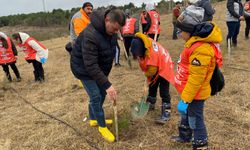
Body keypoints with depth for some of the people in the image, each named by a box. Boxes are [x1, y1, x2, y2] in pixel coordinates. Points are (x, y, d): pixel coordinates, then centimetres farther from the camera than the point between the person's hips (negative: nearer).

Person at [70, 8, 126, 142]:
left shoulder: (111, 31, -11)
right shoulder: (90, 35, -37)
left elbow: (110, 52, 6)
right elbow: (90, 65, -38)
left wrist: (106, 73, 10)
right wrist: (107, 85, -40)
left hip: (100, 66, 8)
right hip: (83, 67, -7)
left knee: (102, 93, 13)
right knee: (95, 96, -6)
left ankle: (93, 119, 34)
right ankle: (102, 126, 13)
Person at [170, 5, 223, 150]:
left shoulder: (201, 49, -30)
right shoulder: (196, 42, 3)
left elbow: (196, 79, -29)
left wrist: (185, 99, -23)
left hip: (195, 94, -10)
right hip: (189, 91, 10)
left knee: (195, 120, 8)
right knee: (186, 114, 26)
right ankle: (185, 136, 48)